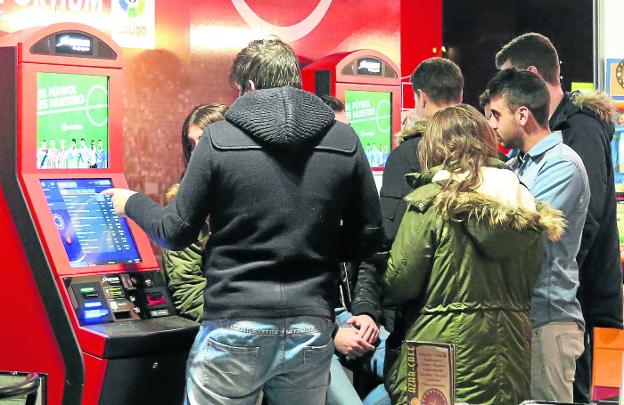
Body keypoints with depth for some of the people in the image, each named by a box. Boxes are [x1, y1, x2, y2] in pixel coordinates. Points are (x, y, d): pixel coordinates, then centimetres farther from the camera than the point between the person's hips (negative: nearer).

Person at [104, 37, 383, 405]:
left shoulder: (220, 138, -6)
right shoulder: (345, 140, 0)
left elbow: (177, 233, 0)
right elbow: (368, 239, 5)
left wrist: (132, 203, 20)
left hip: (235, 330, -2)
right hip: (312, 330, 3)